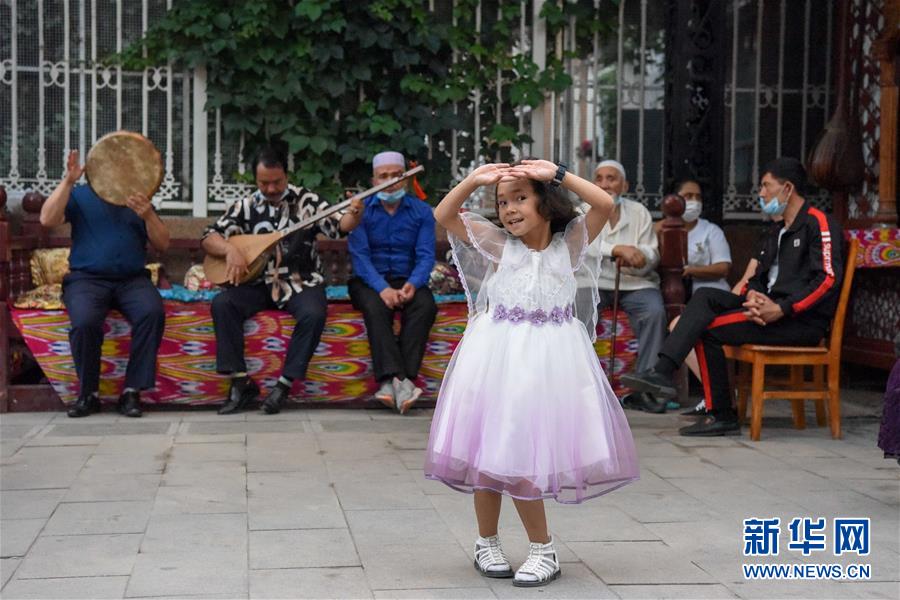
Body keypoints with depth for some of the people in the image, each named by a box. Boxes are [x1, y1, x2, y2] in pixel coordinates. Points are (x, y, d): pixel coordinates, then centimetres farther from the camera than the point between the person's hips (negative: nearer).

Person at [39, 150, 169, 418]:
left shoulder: (139, 200, 17)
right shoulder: (79, 195, 13)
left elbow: (163, 244, 8)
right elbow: (47, 220, -4)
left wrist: (148, 216, -10)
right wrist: (68, 181, -11)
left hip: (132, 279, 2)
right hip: (87, 278, -1)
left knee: (153, 313, -31)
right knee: (85, 321, -33)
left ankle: (132, 391, -22)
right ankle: (88, 393, -13)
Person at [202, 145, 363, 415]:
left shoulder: (306, 200, 2)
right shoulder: (246, 206, 7)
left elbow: (339, 225, -8)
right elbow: (209, 237, 4)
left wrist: (353, 214, -31)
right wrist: (230, 249, -18)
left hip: (301, 283, -2)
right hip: (259, 283, 2)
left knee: (314, 314, -33)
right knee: (222, 304, -24)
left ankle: (285, 384, -20)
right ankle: (241, 382, -18)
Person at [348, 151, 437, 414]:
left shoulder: (421, 211, 7)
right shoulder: (361, 210, 2)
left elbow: (426, 255, -3)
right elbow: (359, 255, -9)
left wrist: (413, 284, -25)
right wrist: (382, 288, -26)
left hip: (407, 280, 1)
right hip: (369, 281, -1)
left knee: (425, 305, -31)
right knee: (376, 306, -35)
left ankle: (391, 382, -36)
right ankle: (399, 380, -44)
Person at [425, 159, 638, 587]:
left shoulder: (568, 243, 1)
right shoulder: (499, 244, 3)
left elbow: (604, 205, -12)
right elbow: (444, 216, -2)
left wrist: (558, 175, -15)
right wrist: (474, 180, -12)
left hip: (547, 358, -1)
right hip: (497, 355, 2)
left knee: (521, 453, -1)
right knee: (488, 450, 6)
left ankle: (542, 550, 15)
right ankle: (487, 543, 23)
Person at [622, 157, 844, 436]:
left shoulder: (818, 223, -4)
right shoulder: (778, 232, 25)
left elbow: (828, 278, -17)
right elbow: (758, 276, 20)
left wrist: (781, 309, -22)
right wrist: (752, 294, -6)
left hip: (802, 320, -8)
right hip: (770, 306, 8)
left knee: (707, 329, -19)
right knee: (705, 296, -10)